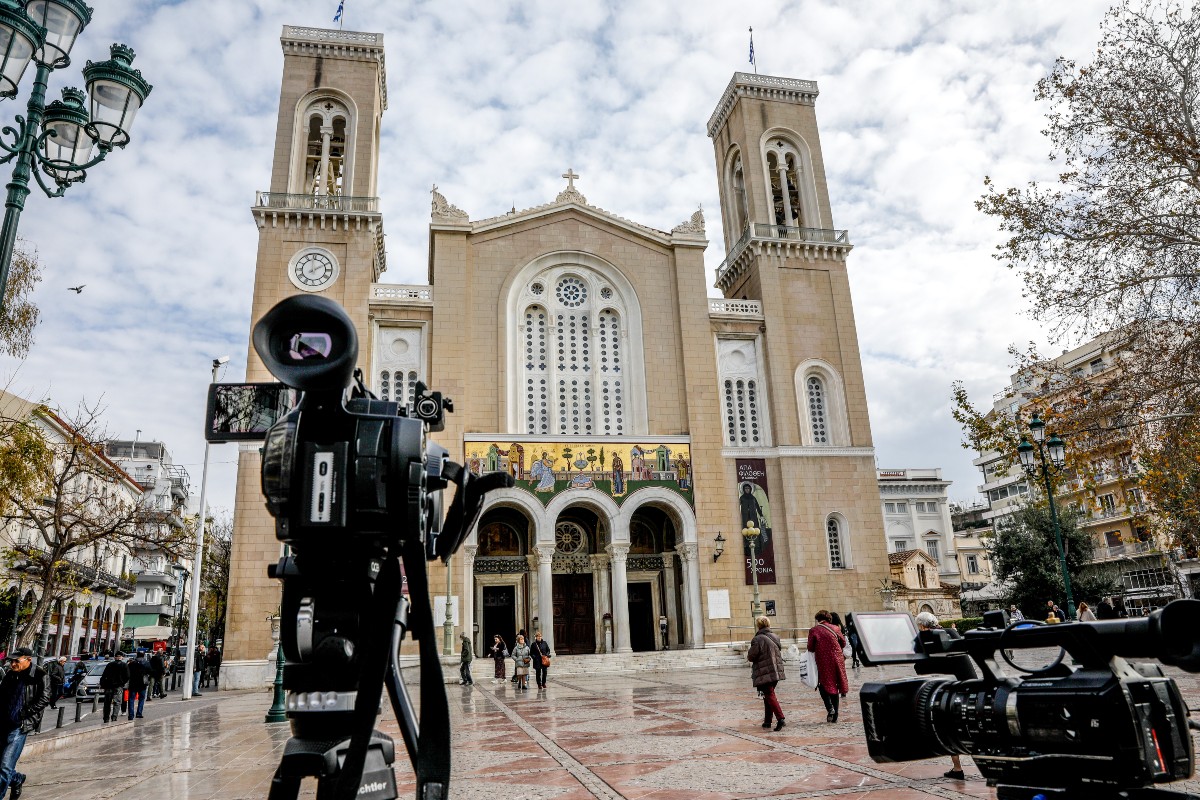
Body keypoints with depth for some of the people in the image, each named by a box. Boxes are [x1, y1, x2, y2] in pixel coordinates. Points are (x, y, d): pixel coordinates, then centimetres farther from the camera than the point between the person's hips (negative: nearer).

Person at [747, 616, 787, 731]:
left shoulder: (758, 639, -15)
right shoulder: (775, 637, 7)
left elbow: (751, 656, -12)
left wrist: (748, 656, 9)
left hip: (764, 673, -7)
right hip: (776, 672, 7)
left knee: (769, 696, -6)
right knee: (768, 695, 18)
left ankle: (780, 718, -20)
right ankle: (767, 720, 23)